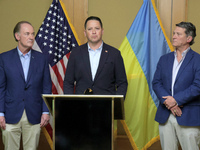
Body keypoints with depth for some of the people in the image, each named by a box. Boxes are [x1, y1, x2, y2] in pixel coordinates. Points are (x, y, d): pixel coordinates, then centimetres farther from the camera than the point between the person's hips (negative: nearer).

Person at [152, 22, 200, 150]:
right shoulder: (164, 59, 13)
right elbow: (156, 83, 5)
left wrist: (176, 100, -16)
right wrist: (167, 101, -11)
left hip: (188, 117, -4)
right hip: (165, 116, 5)